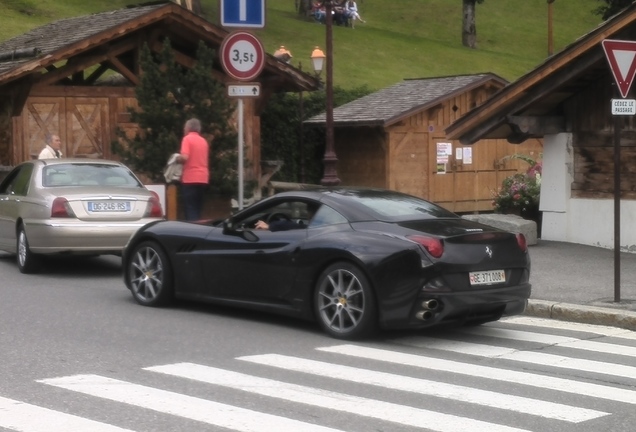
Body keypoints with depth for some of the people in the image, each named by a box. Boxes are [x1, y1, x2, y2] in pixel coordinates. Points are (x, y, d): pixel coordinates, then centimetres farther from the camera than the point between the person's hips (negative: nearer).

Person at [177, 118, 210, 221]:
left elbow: (184, 157, -18)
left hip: (190, 179, -7)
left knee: (190, 210, -7)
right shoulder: (203, 141, 15)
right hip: (203, 178, 7)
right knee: (197, 210, 11)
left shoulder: (187, 139, -6)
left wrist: (177, 159, 3)